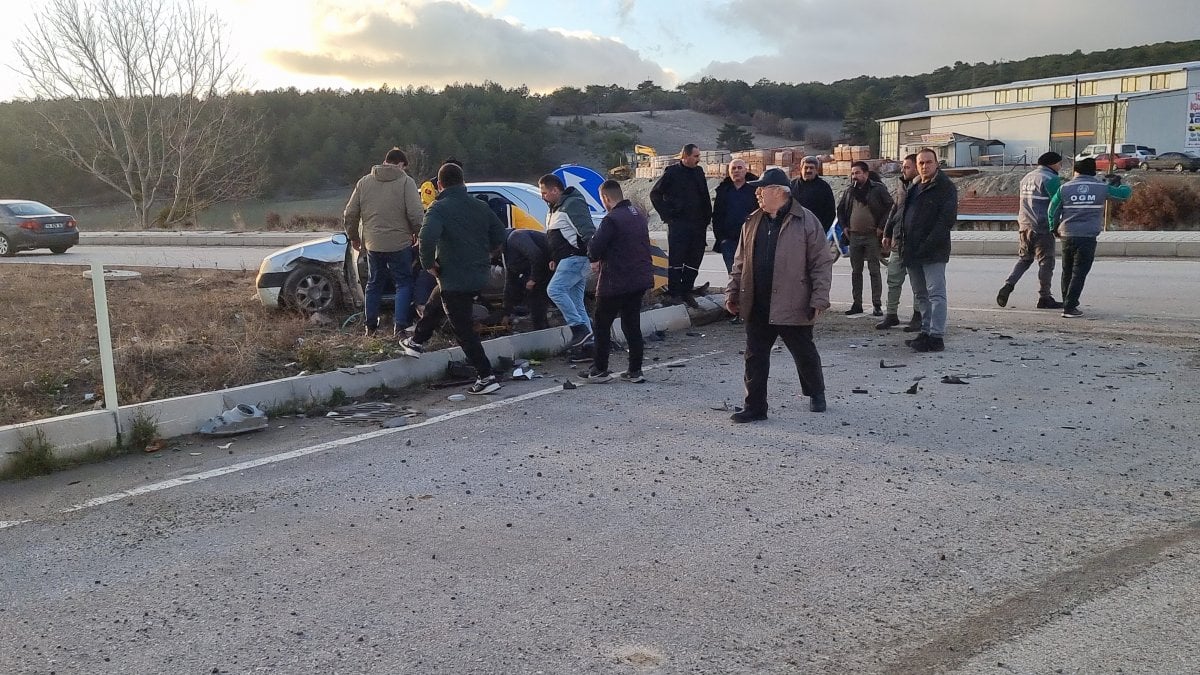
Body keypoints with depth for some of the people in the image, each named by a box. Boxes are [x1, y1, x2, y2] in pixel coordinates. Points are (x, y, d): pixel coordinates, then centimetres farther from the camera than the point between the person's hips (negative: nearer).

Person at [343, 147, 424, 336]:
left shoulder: (364, 182, 6)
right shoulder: (406, 182, -7)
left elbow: (350, 214, 8)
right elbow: (416, 214, -15)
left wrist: (354, 237, 21)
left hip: (373, 244, 4)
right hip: (399, 243, -4)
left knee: (374, 284, 18)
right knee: (404, 284, 7)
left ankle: (371, 326, 23)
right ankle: (399, 327, -1)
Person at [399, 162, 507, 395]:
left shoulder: (439, 208, -15)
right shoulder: (480, 206, 5)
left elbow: (427, 238, -32)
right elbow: (500, 236, 9)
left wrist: (429, 264, -16)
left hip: (455, 279, -8)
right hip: (479, 275, 8)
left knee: (464, 330, 0)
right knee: (434, 306, 30)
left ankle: (486, 377, -1)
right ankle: (417, 342, 48)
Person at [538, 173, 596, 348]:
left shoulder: (573, 204, -13)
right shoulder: (555, 208, 20)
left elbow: (588, 232, -22)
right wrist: (554, 259, 22)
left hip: (576, 257, -10)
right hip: (567, 260, 10)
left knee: (554, 289, -20)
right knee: (576, 300, 8)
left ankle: (579, 327, -17)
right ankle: (588, 339, 11)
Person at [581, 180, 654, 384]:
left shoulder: (611, 220, -17)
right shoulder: (639, 215, 10)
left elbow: (594, 250, -22)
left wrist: (596, 259, 3)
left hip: (616, 282, -8)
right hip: (640, 280, 8)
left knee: (602, 325, 5)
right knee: (632, 325, 13)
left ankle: (600, 370, 8)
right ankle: (635, 371, 15)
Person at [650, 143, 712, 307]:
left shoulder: (699, 172, 12)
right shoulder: (672, 172, -4)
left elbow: (705, 197, 18)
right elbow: (655, 194, 0)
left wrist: (707, 217, 8)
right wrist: (667, 215, -5)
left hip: (698, 225, 6)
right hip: (678, 224, -5)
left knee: (694, 260, 8)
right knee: (676, 260, -3)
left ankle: (686, 292, 17)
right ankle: (673, 293, 4)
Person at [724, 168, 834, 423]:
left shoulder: (806, 221, -8)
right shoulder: (753, 222, 8)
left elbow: (822, 263, -8)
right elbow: (740, 262, 14)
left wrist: (819, 300, -13)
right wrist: (732, 293, 8)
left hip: (793, 306, -4)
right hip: (757, 307, 4)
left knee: (805, 354, 13)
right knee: (755, 358, 6)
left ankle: (816, 394, 36)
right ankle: (755, 406, 15)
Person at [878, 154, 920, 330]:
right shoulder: (901, 185, 13)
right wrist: (887, 234, 17)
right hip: (898, 241, 7)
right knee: (893, 279, 9)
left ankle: (918, 316, 13)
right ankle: (891, 315, 18)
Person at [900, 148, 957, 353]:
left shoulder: (946, 187, -6)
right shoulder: (914, 187, 18)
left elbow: (947, 219, -15)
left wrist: (928, 245, -21)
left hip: (934, 252, -8)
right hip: (912, 251, 8)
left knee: (936, 293, -8)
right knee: (920, 295, 13)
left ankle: (936, 336, -8)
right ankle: (926, 332, 21)